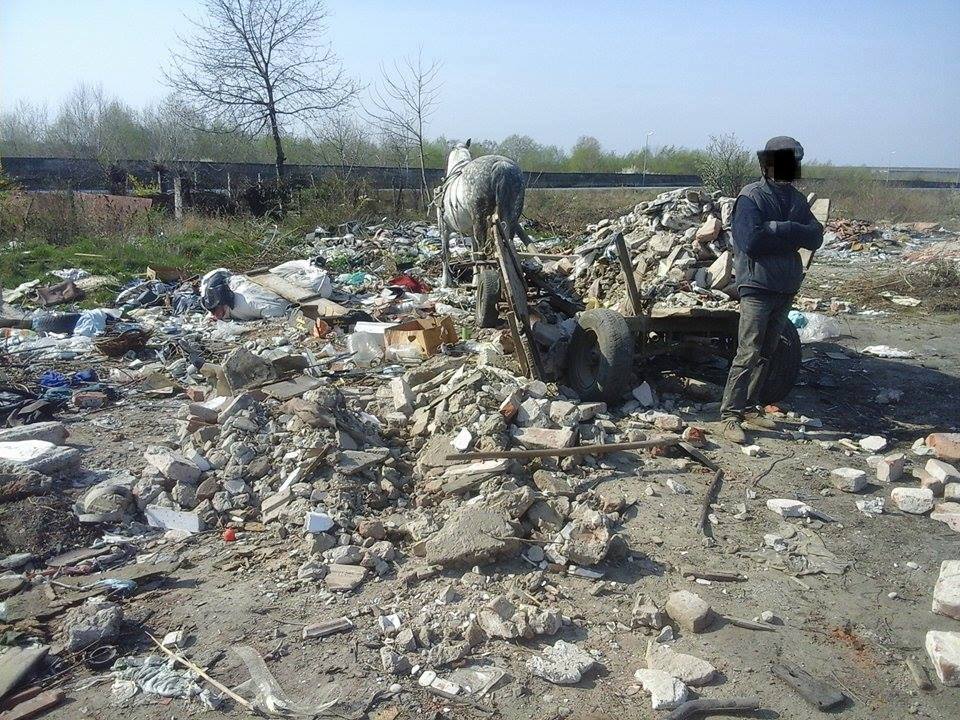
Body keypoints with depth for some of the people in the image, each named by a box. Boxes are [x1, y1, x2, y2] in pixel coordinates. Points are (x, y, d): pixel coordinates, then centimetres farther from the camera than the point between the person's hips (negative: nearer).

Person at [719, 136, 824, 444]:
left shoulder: (796, 199, 12)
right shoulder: (751, 196, -9)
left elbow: (816, 237, 1)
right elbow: (750, 240, -21)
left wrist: (776, 229, -14)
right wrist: (789, 232, -12)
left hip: (786, 288, 7)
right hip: (757, 287, -7)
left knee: (766, 353, 12)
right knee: (748, 353, -10)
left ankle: (751, 407, 22)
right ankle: (730, 415, -6)